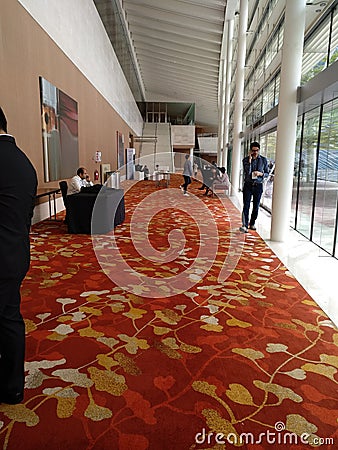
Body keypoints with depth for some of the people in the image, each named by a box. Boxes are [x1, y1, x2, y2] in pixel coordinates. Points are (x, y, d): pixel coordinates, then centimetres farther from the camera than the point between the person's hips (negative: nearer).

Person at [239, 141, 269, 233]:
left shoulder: (263, 160, 3)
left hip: (258, 186, 2)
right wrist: (250, 161, -20)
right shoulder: (246, 159, -1)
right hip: (248, 185, -2)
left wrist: (260, 174, -12)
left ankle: (252, 223, 23)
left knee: (256, 206, 8)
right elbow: (247, 172, -13)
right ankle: (244, 225, -11)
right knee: (246, 206, -9)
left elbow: (267, 173, 8)